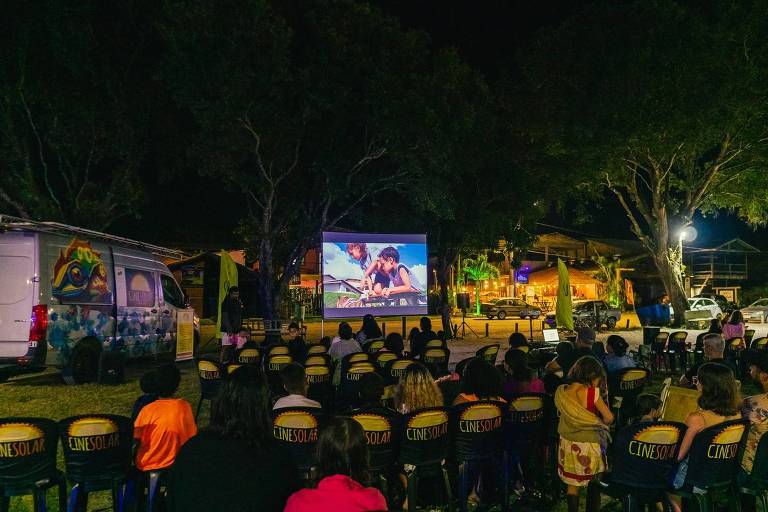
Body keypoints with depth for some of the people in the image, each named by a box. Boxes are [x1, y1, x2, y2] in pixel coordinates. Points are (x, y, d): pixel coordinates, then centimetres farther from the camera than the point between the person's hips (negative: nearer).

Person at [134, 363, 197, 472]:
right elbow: (192, 437, -3)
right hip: (173, 464, 0)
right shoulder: (184, 407, -13)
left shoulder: (147, 410, -14)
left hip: (145, 466, 0)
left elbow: (136, 440, -6)